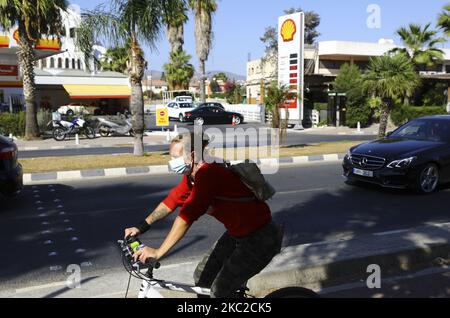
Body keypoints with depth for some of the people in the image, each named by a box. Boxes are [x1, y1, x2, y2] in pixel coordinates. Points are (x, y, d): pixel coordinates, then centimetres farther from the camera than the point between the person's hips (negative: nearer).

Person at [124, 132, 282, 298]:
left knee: (219, 291, -2)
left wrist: (158, 252, -31)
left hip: (260, 239, -9)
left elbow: (187, 215, -34)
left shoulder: (208, 173, -28)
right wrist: (141, 227, 5)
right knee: (202, 277, 13)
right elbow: (172, 201, 7)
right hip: (237, 233, 9)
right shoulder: (192, 175, 0)